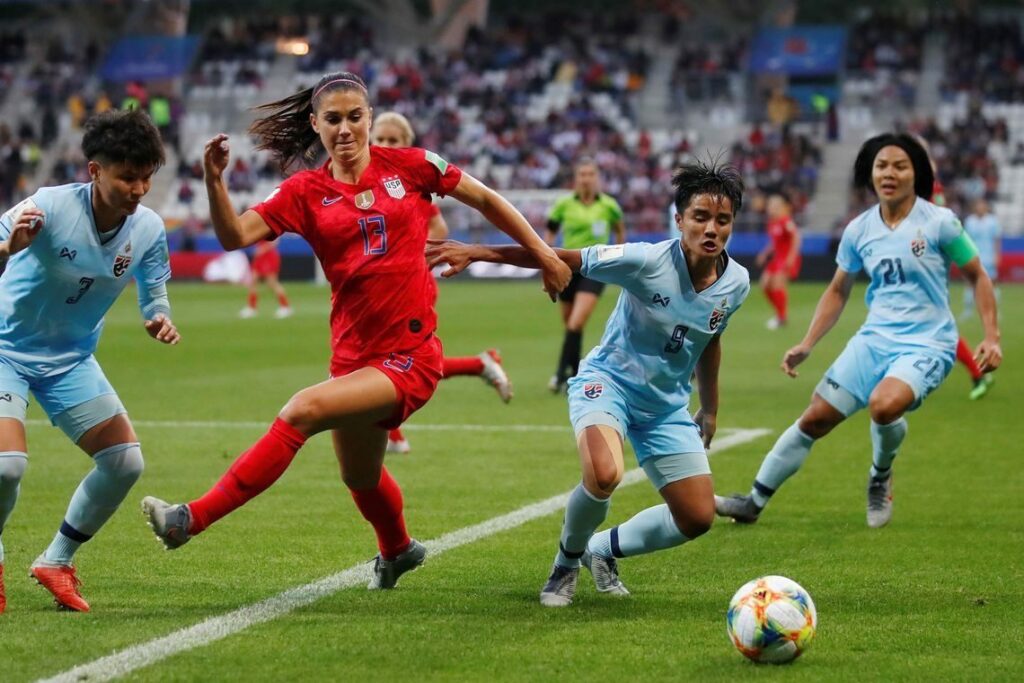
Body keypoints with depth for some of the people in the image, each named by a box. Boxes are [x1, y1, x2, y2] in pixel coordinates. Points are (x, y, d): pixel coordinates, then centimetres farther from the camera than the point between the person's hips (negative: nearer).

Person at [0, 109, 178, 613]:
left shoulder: (148, 230, -10)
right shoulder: (49, 207, -26)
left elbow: (154, 297, 3)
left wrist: (160, 322, -20)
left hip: (71, 361, 5)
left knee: (125, 462, -2)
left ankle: (56, 562, 17)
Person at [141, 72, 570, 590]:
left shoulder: (409, 166, 1)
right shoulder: (305, 193, 4)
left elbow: (485, 200, 11)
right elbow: (234, 236, -8)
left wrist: (545, 256, 12)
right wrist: (214, 179, -25)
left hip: (409, 357, -5)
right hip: (354, 353, 5)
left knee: (303, 411, -25)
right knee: (359, 476, 24)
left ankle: (193, 519, -25)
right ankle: (398, 550, 57)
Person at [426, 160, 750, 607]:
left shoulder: (736, 284, -9)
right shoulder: (648, 262, -25)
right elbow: (564, 259, -20)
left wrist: (709, 410, 23)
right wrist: (476, 253, -25)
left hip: (666, 404, 5)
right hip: (608, 381, -5)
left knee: (697, 518, -1)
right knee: (604, 474, -35)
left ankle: (604, 550, 26)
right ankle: (568, 561, -3)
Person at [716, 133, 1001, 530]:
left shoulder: (939, 222, -8)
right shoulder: (859, 230, 4)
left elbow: (977, 277, 1)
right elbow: (838, 292, 17)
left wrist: (991, 337, -8)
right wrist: (806, 345, 9)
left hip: (927, 344, -5)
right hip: (874, 338, 5)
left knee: (884, 404, -33)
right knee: (816, 418, 0)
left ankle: (881, 478, 0)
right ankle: (753, 503, 14)